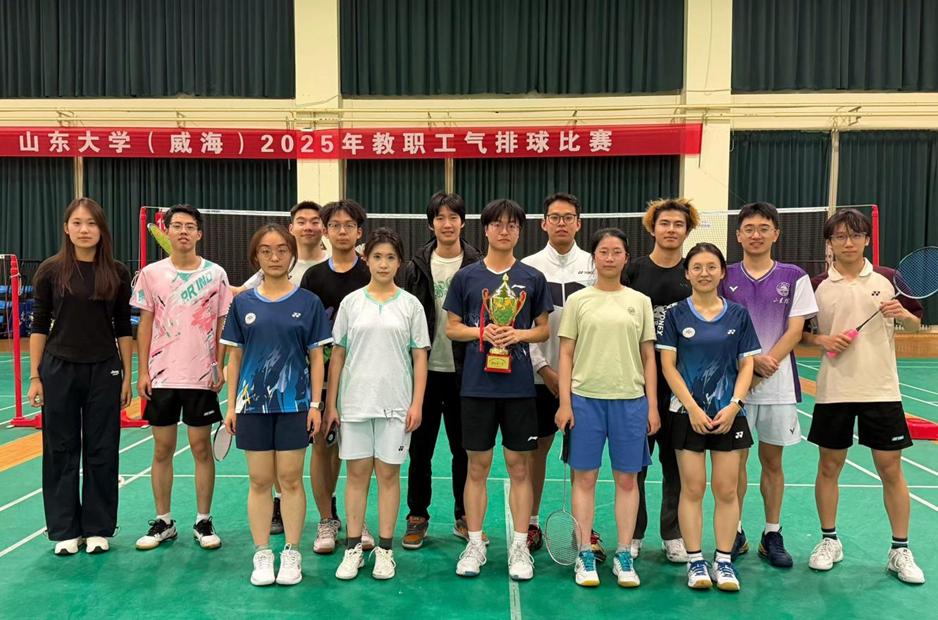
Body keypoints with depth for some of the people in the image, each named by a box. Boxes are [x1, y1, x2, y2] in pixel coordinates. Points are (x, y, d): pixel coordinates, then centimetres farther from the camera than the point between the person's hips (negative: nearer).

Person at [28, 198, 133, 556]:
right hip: (59, 369, 0)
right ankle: (65, 531, 21)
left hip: (104, 370, 1)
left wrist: (127, 376, 2)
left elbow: (124, 329, 4)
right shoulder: (51, 270, -1)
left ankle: (97, 529, 20)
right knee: (61, 450, 7)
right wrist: (34, 376, -2)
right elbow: (39, 326, 2)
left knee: (101, 450, 6)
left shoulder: (117, 273, 1)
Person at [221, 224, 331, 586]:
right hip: (253, 403, 2)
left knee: (290, 479, 4)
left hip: (294, 403, -1)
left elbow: (316, 356, 1)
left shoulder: (308, 303, 0)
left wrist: (316, 404, -5)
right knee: (259, 481, 7)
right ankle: (262, 555, 19)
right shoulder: (243, 303, 5)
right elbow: (235, 356, 7)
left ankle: (292, 554, 17)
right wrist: (231, 406, 4)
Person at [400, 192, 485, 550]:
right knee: (420, 447, 10)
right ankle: (417, 517, 25)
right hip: (424, 369, 1)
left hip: (464, 371, 0)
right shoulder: (416, 267, 3)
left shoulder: (478, 266, 0)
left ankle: (464, 517, 26)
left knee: (464, 449, 11)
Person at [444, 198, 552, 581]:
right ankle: (475, 544, 21)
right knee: (477, 466, 8)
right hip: (477, 384, 0)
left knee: (518, 466, 7)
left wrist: (519, 334, -11)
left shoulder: (533, 278, 4)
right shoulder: (466, 277, 3)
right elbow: (451, 328, 6)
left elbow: (544, 330, 8)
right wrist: (482, 332, -11)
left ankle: (520, 546, 19)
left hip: (519, 385, 0)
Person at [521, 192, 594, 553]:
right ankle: (532, 524, 21)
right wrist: (544, 368, -9)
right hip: (540, 374, 0)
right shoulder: (528, 266, 1)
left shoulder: (593, 265, 3)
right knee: (537, 448, 8)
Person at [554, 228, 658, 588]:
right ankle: (585, 556, 16)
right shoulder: (578, 300, 3)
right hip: (586, 398, -1)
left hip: (630, 400, 2)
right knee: (585, 477, 4)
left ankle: (624, 556, 20)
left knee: (627, 478, 7)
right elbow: (566, 355, 2)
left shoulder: (640, 302, 7)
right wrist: (564, 403, -4)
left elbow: (648, 357, 8)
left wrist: (652, 406, 4)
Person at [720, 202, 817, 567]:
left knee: (772, 460, 9)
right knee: (735, 460, 5)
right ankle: (734, 533, 18)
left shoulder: (794, 277, 3)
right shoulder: (724, 277, 3)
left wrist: (768, 361, -16)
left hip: (779, 384, 0)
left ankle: (772, 535, 22)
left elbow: (795, 331, -2)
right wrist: (751, 361, -15)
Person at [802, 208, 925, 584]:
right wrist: (823, 340, -12)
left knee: (890, 468, 5)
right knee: (829, 466, 8)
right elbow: (800, 334, 7)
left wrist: (901, 313, -13)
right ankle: (829, 541, 23)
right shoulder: (817, 286, 2)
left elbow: (915, 324, 8)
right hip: (833, 391, 0)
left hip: (881, 391, 0)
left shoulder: (888, 279, 2)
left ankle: (900, 550, 20)